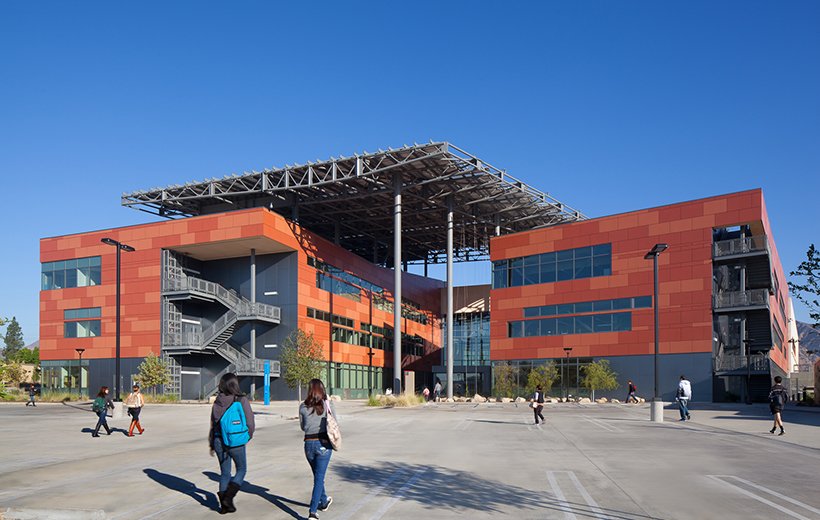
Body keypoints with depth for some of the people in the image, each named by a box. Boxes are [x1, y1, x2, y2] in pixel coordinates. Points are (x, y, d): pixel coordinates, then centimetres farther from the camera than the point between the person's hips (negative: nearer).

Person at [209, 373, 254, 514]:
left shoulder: (217, 402, 0)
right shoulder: (242, 400, -12)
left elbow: (213, 424, 6)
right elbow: (250, 423, -7)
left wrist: (212, 445, 16)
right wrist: (247, 439, 11)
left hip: (219, 441, 4)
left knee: (224, 472, 16)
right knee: (241, 470, 16)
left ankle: (224, 505, 17)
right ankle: (228, 498, 3)